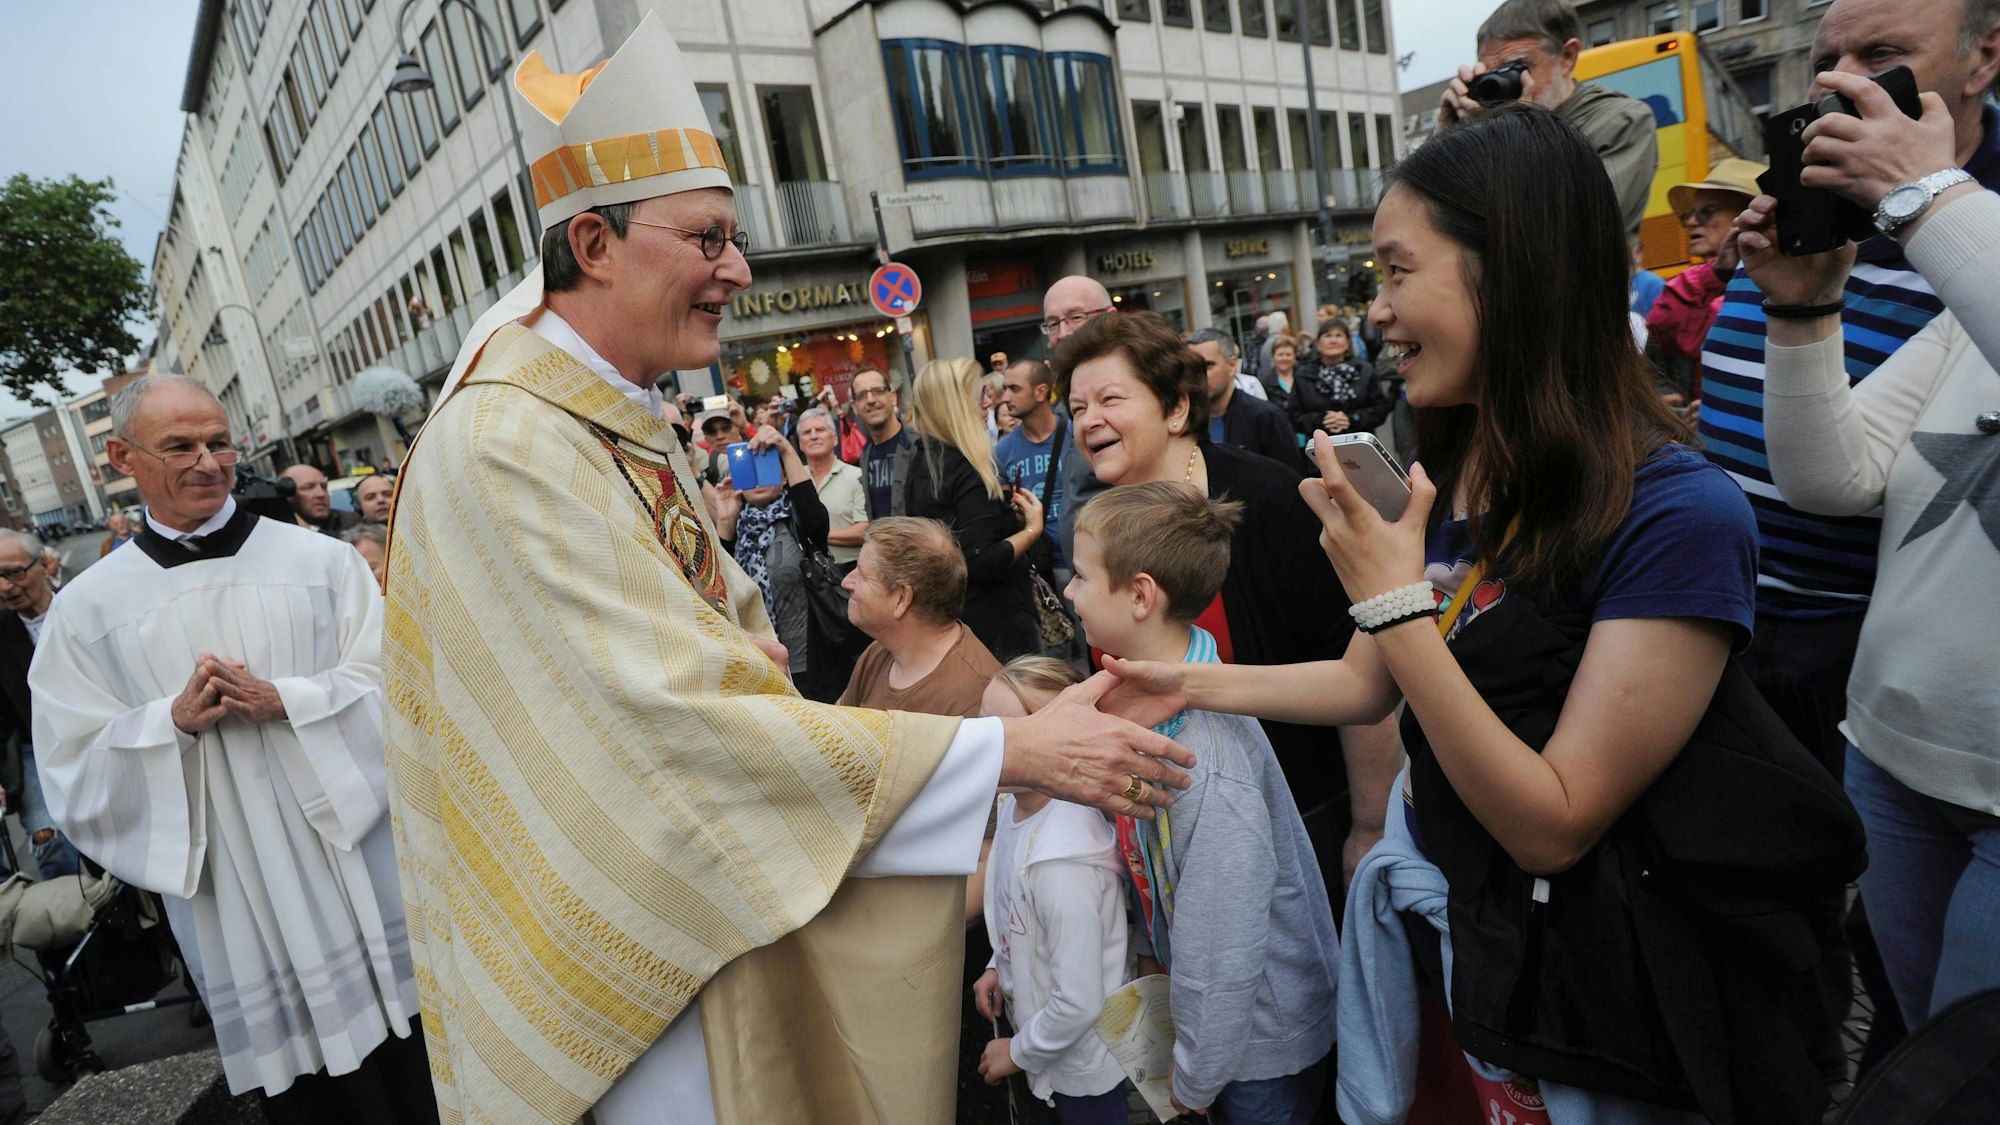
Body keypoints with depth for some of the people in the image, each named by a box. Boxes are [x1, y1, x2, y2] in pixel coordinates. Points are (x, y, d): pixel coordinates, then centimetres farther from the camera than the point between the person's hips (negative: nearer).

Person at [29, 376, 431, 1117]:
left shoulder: (322, 560, 0)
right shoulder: (87, 609, 2)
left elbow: (388, 686, -3)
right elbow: (73, 772, 2)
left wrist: (283, 701, -17)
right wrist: (176, 722, -14)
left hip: (361, 868, 0)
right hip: (232, 901, 0)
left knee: (417, 1079, 11)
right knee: (303, 1085, 11)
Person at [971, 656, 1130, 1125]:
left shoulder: (1061, 863, -36)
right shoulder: (1015, 803, -11)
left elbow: (1079, 1003, -28)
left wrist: (1019, 1052, -14)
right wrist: (999, 966, 6)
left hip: (1082, 1067, -7)